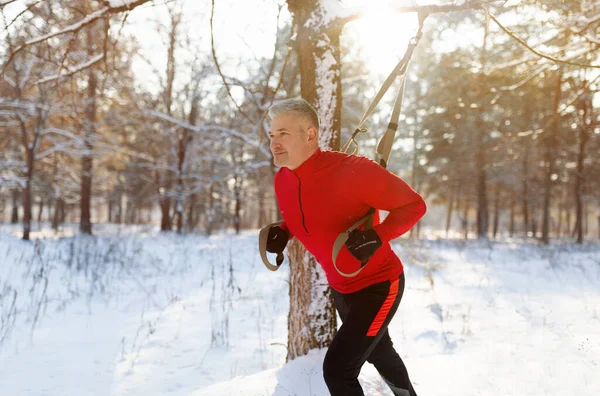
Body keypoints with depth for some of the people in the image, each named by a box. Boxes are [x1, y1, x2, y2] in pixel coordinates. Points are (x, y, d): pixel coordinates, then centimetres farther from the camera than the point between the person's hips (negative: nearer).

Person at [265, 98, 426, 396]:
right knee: (378, 352, 29)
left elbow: (413, 205, -21)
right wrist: (282, 232, -8)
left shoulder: (353, 170, -29)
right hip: (341, 288, 8)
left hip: (379, 284, -7)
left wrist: (377, 237, -36)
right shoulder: (282, 181, -8)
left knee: (337, 369, -15)